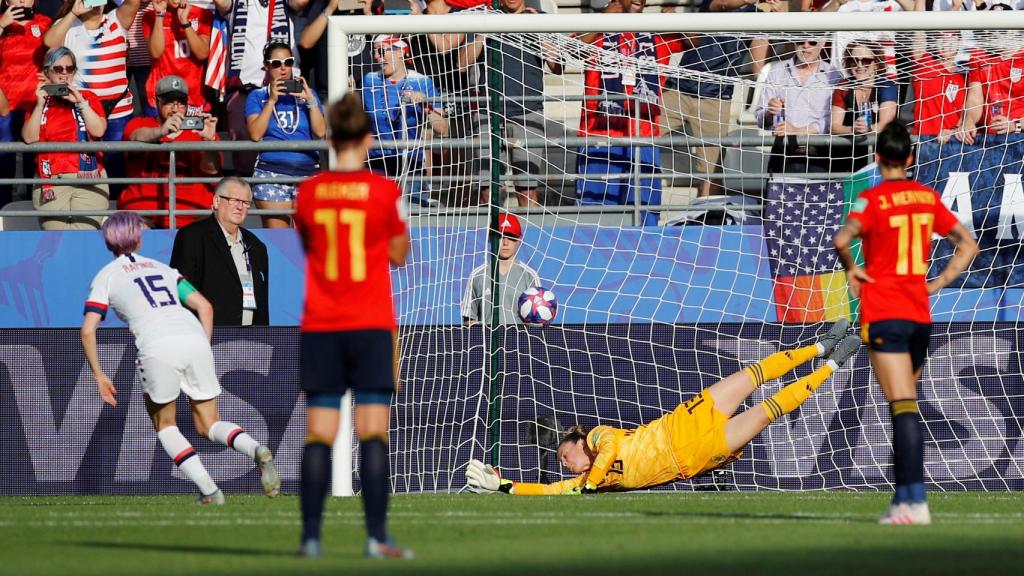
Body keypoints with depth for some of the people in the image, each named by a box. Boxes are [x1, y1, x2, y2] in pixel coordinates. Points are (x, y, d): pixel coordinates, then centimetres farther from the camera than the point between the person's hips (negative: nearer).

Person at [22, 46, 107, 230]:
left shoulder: (88, 98, 14)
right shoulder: (39, 102, 14)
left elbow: (98, 130, -1)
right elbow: (29, 138, 0)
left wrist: (80, 102, -7)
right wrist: (40, 105, -6)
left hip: (88, 179, 0)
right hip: (51, 182, 0)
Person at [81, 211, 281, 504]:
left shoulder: (105, 277, 17)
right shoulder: (162, 268, 28)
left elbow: (88, 331, 6)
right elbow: (204, 307, 19)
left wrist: (99, 375, 14)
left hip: (158, 347, -3)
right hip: (194, 338, 3)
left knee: (165, 425, 17)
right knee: (208, 424, 15)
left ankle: (208, 489, -1)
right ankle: (256, 450, -15)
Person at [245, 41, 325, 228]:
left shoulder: (306, 93, 14)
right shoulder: (257, 97, 9)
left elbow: (320, 132, 3)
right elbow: (255, 134, -5)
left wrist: (310, 100, -5)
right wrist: (272, 101, -8)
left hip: (307, 172, 1)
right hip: (271, 174, -1)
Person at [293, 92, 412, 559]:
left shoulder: (308, 192, 2)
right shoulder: (384, 191, -5)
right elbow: (398, 254, 6)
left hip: (319, 327, 2)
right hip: (371, 326, -2)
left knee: (318, 434, 3)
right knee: (373, 431, -3)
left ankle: (311, 535, -2)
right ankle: (376, 535, -9)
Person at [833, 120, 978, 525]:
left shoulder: (873, 199, -8)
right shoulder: (928, 198, 9)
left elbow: (842, 238, -26)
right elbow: (968, 245, 15)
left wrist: (851, 270, -7)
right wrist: (939, 283, 11)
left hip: (884, 314, -5)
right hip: (920, 315, 5)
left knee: (903, 407, -12)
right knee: (906, 409, 15)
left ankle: (915, 501, -19)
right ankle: (904, 496, 15)